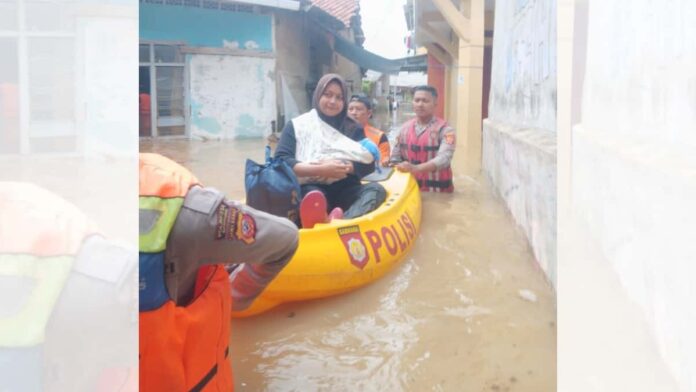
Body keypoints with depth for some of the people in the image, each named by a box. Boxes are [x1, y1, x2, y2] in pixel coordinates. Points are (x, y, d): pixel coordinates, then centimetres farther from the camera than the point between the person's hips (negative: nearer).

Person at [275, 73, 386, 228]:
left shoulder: (352, 128, 15)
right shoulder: (297, 125, 6)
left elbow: (369, 164, 5)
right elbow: (281, 161, -7)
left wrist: (345, 167, -15)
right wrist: (320, 169, -18)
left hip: (345, 190, 3)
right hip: (311, 189, -2)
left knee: (376, 190, -27)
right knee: (313, 197, -36)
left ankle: (340, 223, -58)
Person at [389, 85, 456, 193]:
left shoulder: (445, 130, -9)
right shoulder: (405, 128, 6)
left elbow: (444, 158, -24)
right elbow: (395, 157, 9)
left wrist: (416, 168, -38)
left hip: (437, 191, -4)